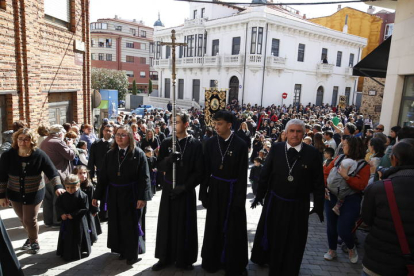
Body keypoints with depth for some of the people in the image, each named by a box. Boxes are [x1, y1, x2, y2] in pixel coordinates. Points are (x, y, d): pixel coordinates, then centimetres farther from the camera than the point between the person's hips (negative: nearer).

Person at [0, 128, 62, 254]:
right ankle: (31, 237, 44)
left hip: (34, 193, -2)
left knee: (30, 220, 1)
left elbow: (52, 172, -16)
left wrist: (58, 186, -30)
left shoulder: (39, 155, -19)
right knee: (23, 219, 16)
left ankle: (34, 242, 28)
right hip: (15, 193, 3)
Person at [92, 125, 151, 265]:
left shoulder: (138, 153, -8)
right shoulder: (110, 154, 5)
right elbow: (103, 176, 6)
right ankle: (122, 250, 33)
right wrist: (97, 195, 4)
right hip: (114, 195, 5)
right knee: (116, 224, 14)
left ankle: (132, 254, 22)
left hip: (132, 195, -4)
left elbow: (144, 177, -12)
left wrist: (142, 197, -18)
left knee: (131, 225, 5)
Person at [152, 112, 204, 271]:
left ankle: (184, 259, 23)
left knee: (185, 225, 7)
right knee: (166, 223, 10)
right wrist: (168, 159, -22)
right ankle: (165, 257, 26)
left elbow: (199, 171, -8)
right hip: (168, 188, 3)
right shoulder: (166, 143, 3)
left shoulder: (195, 144, -6)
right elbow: (160, 166, -1)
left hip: (187, 191, -3)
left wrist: (184, 187, -15)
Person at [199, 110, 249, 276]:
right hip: (215, 190, 3)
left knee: (233, 229, 10)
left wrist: (240, 198, -12)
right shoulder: (210, 143, -1)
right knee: (214, 227, 14)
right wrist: (203, 193, -1)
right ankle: (212, 260, 34)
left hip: (233, 190, -3)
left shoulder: (240, 145, -10)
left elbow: (242, 174, -9)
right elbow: (206, 170, 2)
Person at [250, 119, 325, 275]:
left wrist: (319, 205, -2)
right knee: (271, 234, 21)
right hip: (275, 202, 1)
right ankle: (266, 258, 48)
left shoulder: (312, 153, -10)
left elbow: (318, 182, -5)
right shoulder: (276, 149, -7)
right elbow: (265, 174, 0)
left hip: (298, 205, -1)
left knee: (293, 241, 15)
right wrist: (260, 195, 3)